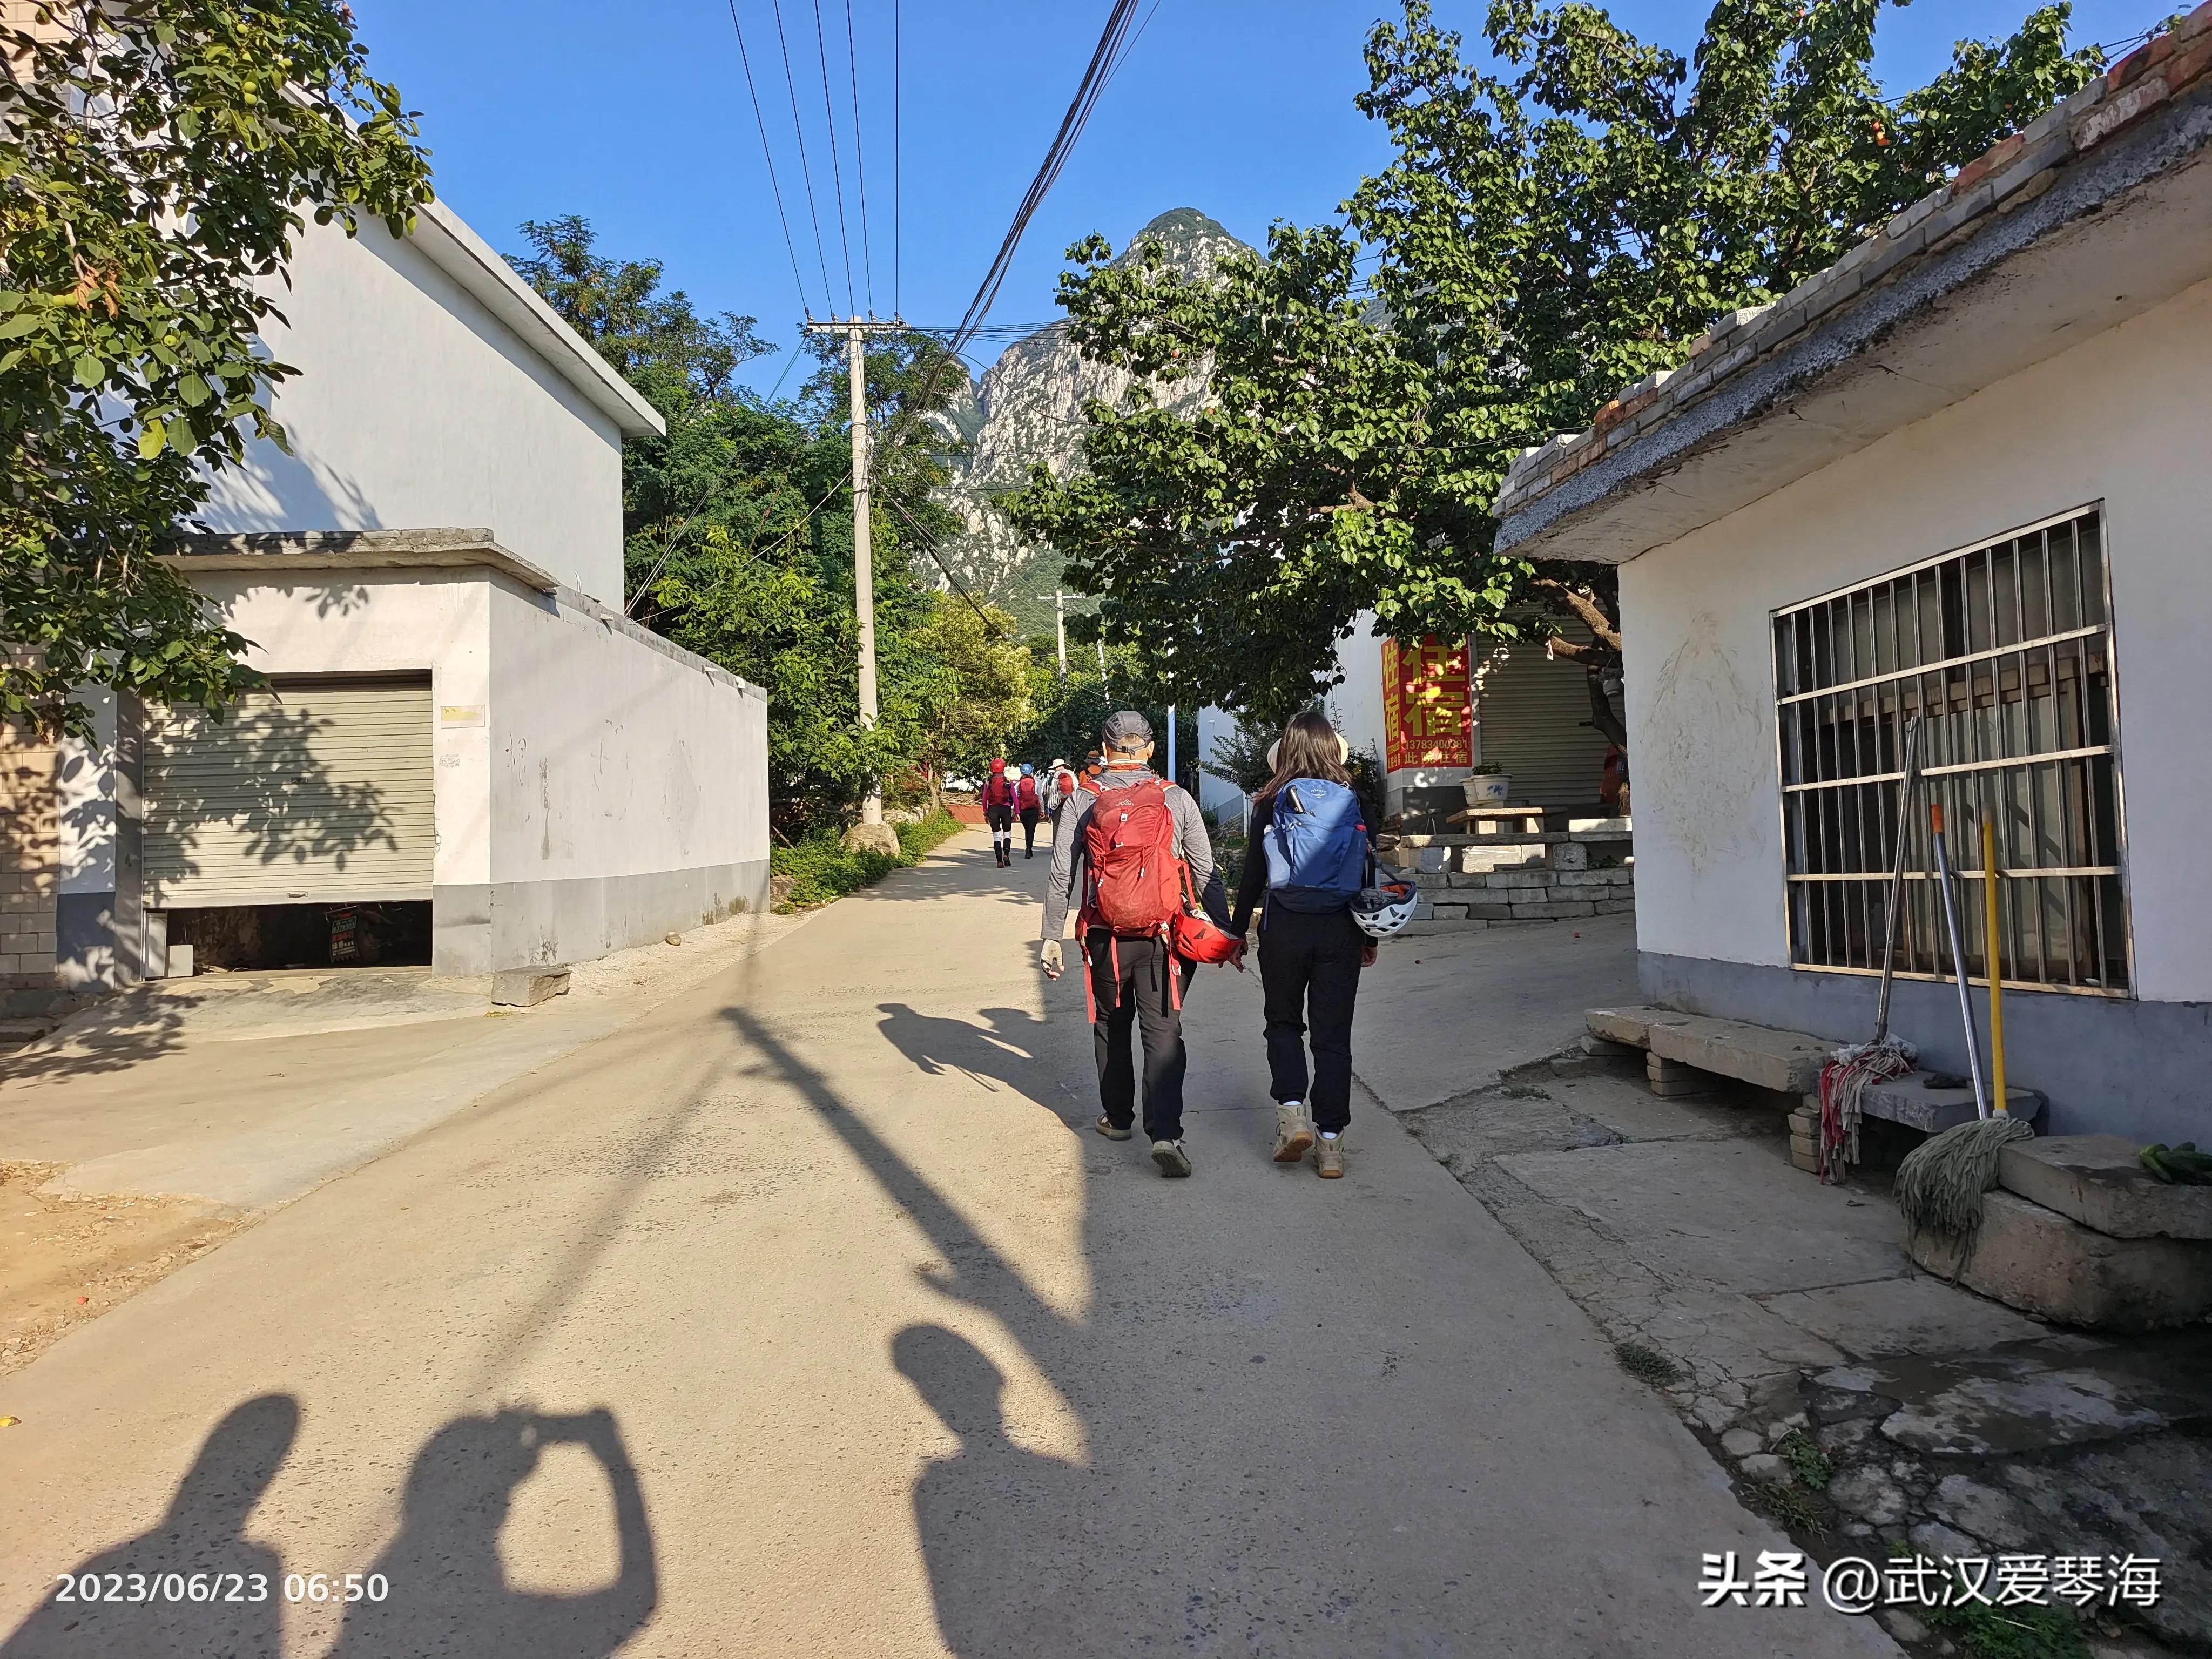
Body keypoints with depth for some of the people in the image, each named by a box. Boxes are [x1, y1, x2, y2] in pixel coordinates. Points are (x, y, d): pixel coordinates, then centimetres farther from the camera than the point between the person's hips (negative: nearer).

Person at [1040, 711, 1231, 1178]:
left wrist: (1051, 938, 5)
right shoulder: (1177, 800, -1)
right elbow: (1206, 875, 0)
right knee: (1164, 1033, 0)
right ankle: (1165, 1134, -12)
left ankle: (1118, 1118, 31)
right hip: (1162, 936, -1)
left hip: (1105, 938, 1)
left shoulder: (1083, 802, -1)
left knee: (1111, 1027, 19)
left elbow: (1062, 877, -2)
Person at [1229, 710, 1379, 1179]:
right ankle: (1330, 1140, 8)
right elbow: (1368, 873, 5)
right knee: (1333, 1034, 8)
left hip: (1284, 927, -1)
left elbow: (1254, 876, -2)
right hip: (1340, 929, 1)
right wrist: (1370, 937, 15)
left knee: (1284, 1023, 17)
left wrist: (1236, 931, 8)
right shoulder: (1355, 804, 1)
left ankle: (1292, 1111, -1)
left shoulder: (1271, 805, -3)